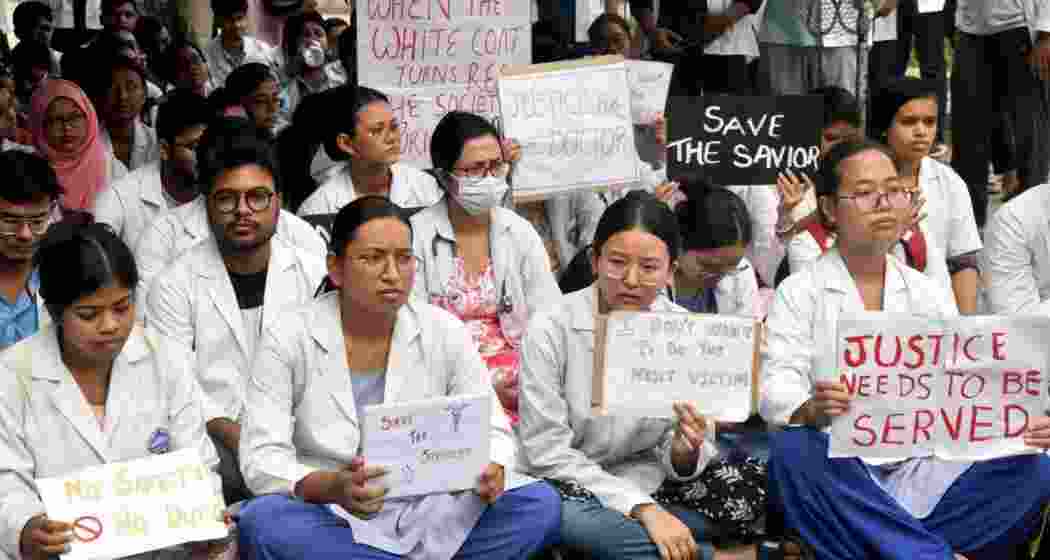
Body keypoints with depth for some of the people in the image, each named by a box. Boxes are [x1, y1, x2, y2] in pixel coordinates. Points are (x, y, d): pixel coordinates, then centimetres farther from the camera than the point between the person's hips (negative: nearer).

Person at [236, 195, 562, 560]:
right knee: (262, 523, -35)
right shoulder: (287, 339, -6)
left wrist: (491, 472, -22)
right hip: (332, 522, -2)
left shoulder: (444, 332, 2)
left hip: (430, 517, 2)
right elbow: (263, 460, -12)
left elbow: (491, 432, 3)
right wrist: (332, 487, -33)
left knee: (540, 504, -20)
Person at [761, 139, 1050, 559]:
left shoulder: (930, 295, 16)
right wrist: (811, 410, -32)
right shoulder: (799, 293, 4)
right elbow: (777, 388, -8)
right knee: (793, 451, -36)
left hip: (924, 474, 3)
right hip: (838, 475, -3)